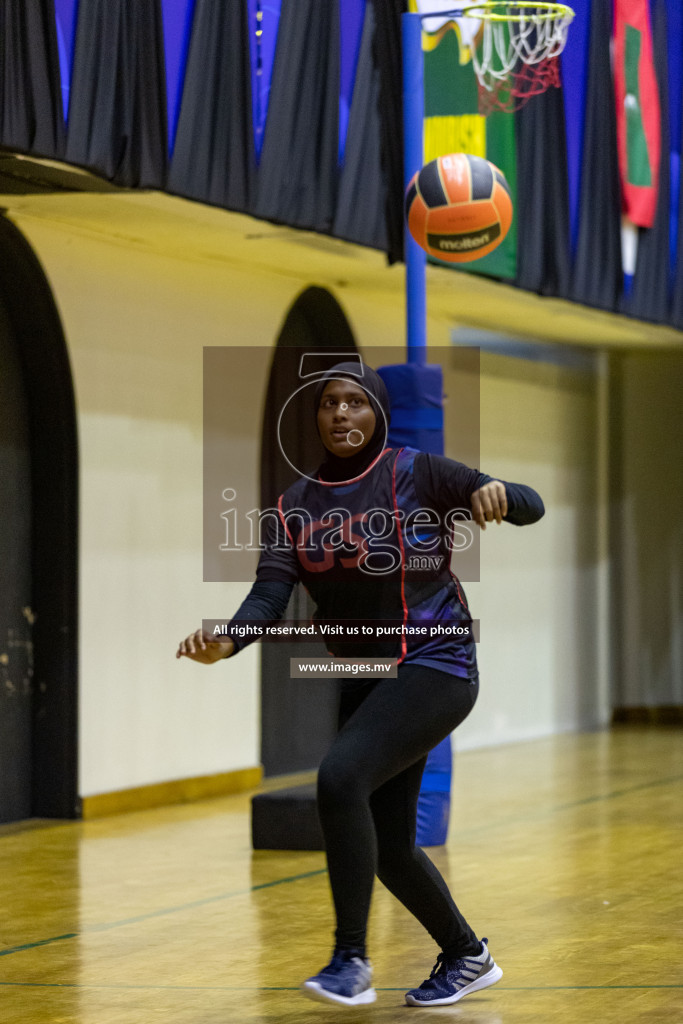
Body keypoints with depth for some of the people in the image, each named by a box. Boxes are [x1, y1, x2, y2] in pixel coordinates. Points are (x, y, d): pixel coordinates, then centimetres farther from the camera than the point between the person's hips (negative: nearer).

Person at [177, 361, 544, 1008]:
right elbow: (271, 592, -7)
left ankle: (351, 960, -22)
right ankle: (467, 959, 35)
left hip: (433, 664, -6)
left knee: (340, 775, -28)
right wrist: (226, 641, -27)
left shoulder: (415, 473, -6)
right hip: (363, 680, 6)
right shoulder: (296, 505, 6)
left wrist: (497, 493, -32)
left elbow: (531, 508, -8)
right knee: (386, 848, 10)